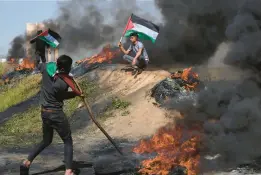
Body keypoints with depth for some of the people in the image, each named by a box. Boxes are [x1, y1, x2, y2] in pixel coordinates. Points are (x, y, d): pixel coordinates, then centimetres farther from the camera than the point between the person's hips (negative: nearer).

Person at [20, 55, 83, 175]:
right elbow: (62, 96, -6)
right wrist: (76, 93, 5)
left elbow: (39, 65, 19)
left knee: (46, 141, 23)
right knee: (68, 141, 6)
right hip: (56, 113, -8)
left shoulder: (48, 67, -6)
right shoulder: (62, 84, -24)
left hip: (44, 112, 8)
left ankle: (27, 162, 15)